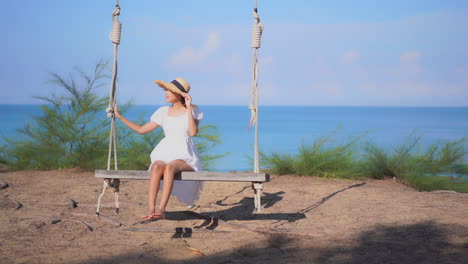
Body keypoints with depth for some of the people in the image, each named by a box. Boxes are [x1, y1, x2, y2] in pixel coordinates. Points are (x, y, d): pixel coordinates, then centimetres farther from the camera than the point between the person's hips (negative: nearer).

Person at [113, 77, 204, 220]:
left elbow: (193, 132, -16)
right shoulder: (163, 112, 12)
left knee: (169, 167, -38)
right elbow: (141, 129, 15)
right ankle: (151, 209, -45)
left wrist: (189, 108, -16)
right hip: (165, 155, 3)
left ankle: (161, 209, -46)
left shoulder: (193, 111, 2)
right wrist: (120, 117, 13)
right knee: (157, 167, -35)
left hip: (185, 159, -2)